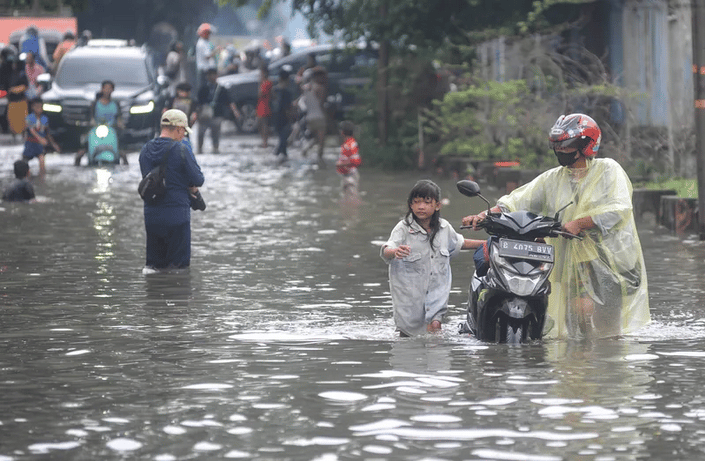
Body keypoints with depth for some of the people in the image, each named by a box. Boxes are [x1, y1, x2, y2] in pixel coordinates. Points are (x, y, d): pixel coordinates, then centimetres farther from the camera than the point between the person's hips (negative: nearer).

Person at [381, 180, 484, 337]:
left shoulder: (444, 227, 3)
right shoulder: (403, 228, -12)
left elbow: (458, 243, 25)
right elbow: (385, 251, -28)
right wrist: (395, 252, -52)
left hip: (436, 291, 2)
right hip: (410, 292, -2)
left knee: (435, 326, -16)